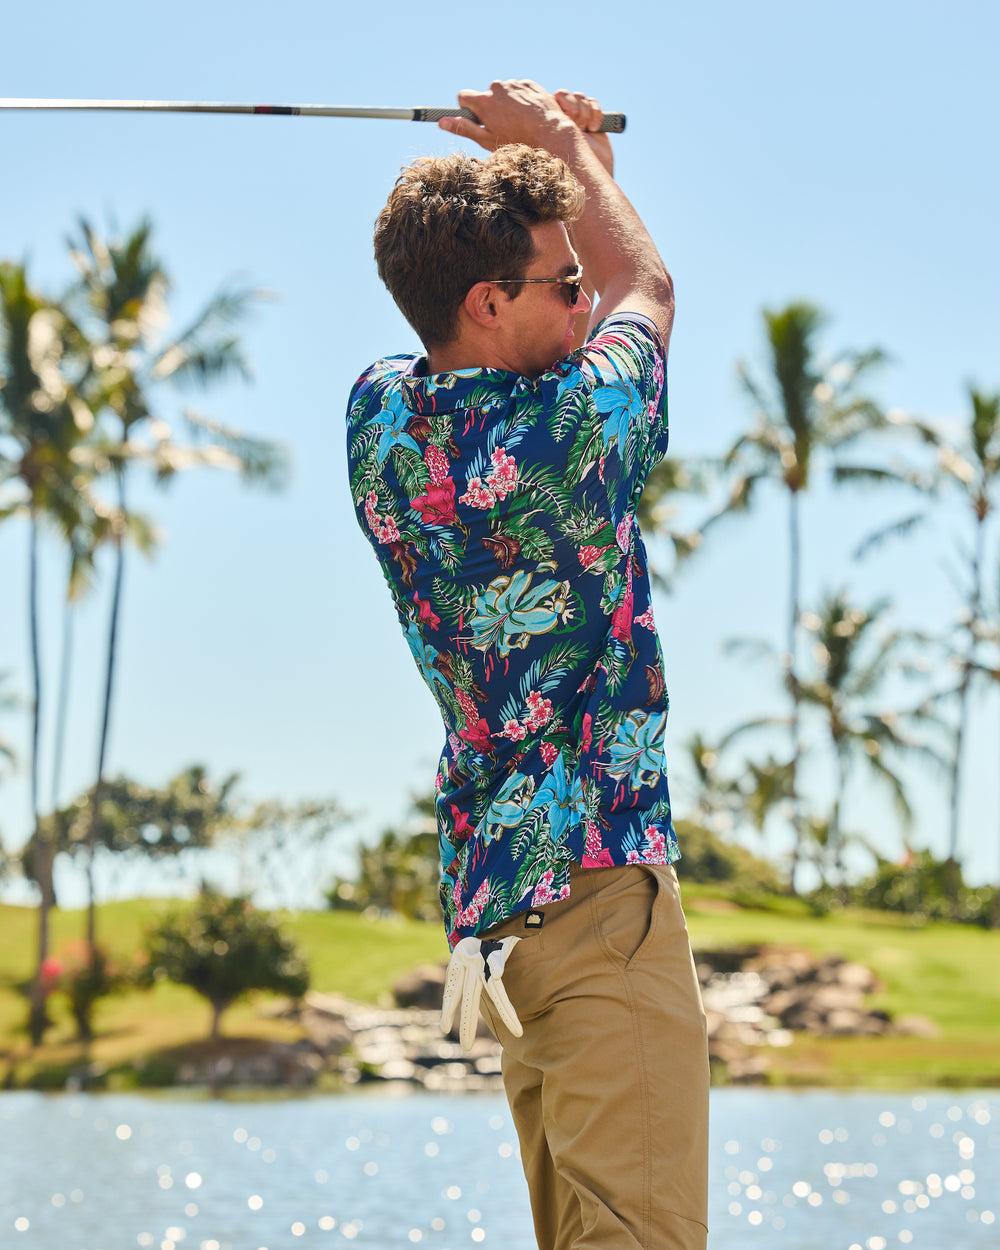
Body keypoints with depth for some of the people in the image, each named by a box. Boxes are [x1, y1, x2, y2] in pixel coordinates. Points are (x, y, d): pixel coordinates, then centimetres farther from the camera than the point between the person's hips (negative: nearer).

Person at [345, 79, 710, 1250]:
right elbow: (649, 287, 7)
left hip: (482, 881, 9)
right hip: (595, 877, -9)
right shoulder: (565, 430, -15)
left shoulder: (379, 414, 5)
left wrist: (568, 154, 28)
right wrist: (560, 142, 21)